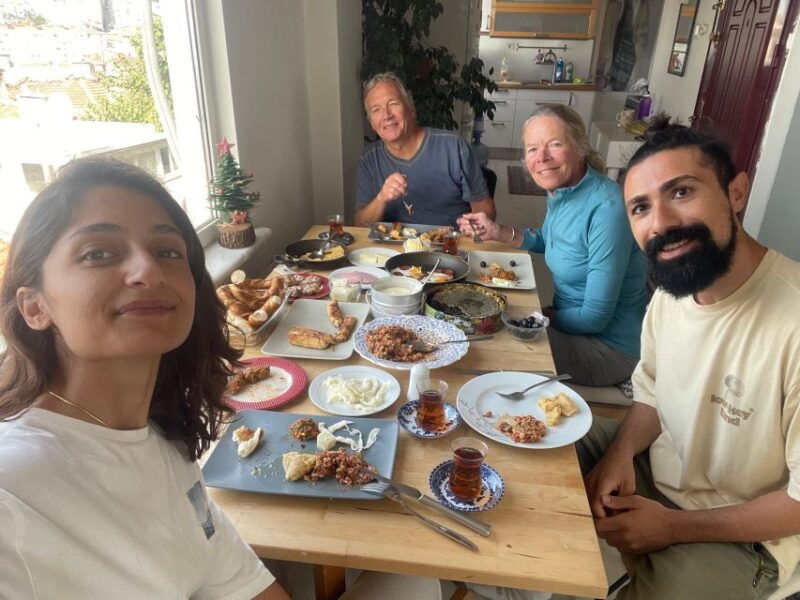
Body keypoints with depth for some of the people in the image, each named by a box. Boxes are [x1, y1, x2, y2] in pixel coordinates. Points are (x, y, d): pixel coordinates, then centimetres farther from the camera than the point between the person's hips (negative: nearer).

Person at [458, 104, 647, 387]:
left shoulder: (607, 209, -29)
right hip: (571, 317, 7)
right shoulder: (560, 190, -4)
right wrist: (496, 232, 2)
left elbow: (595, 318, -24)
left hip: (610, 346, -7)